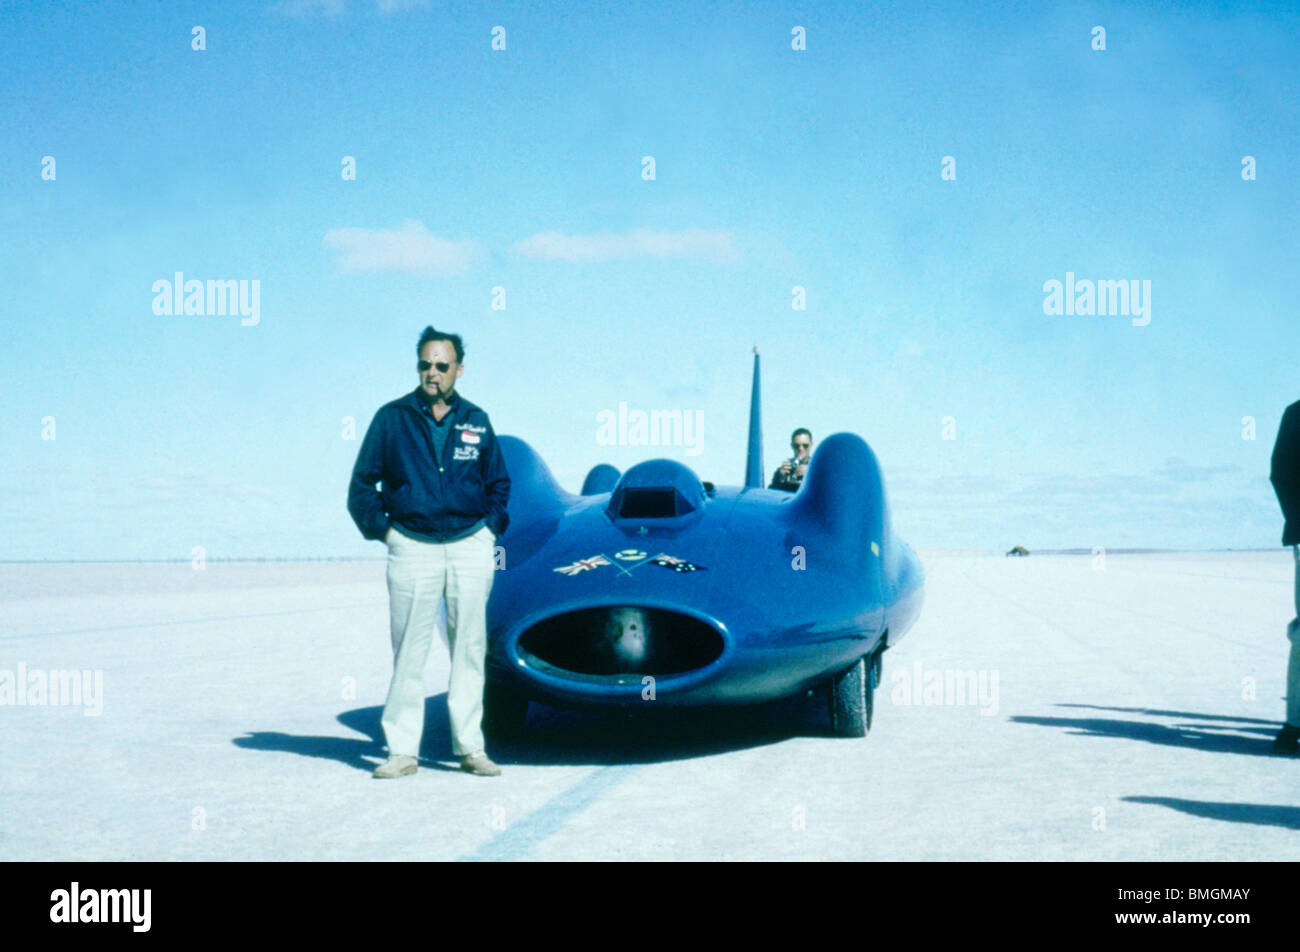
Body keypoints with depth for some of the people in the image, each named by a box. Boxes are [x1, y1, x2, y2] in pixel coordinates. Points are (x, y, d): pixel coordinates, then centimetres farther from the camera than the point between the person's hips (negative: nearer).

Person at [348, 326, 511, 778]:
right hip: (412, 547, -2)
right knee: (408, 655, -1)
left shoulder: (476, 422, 9)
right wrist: (382, 529, -1)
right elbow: (361, 485, 8)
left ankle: (470, 747, 12)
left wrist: (491, 529, 8)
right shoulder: (392, 418, 2)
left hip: (470, 546, 2)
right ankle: (402, 750, 5)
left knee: (470, 649, 4)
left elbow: (499, 483, 21)